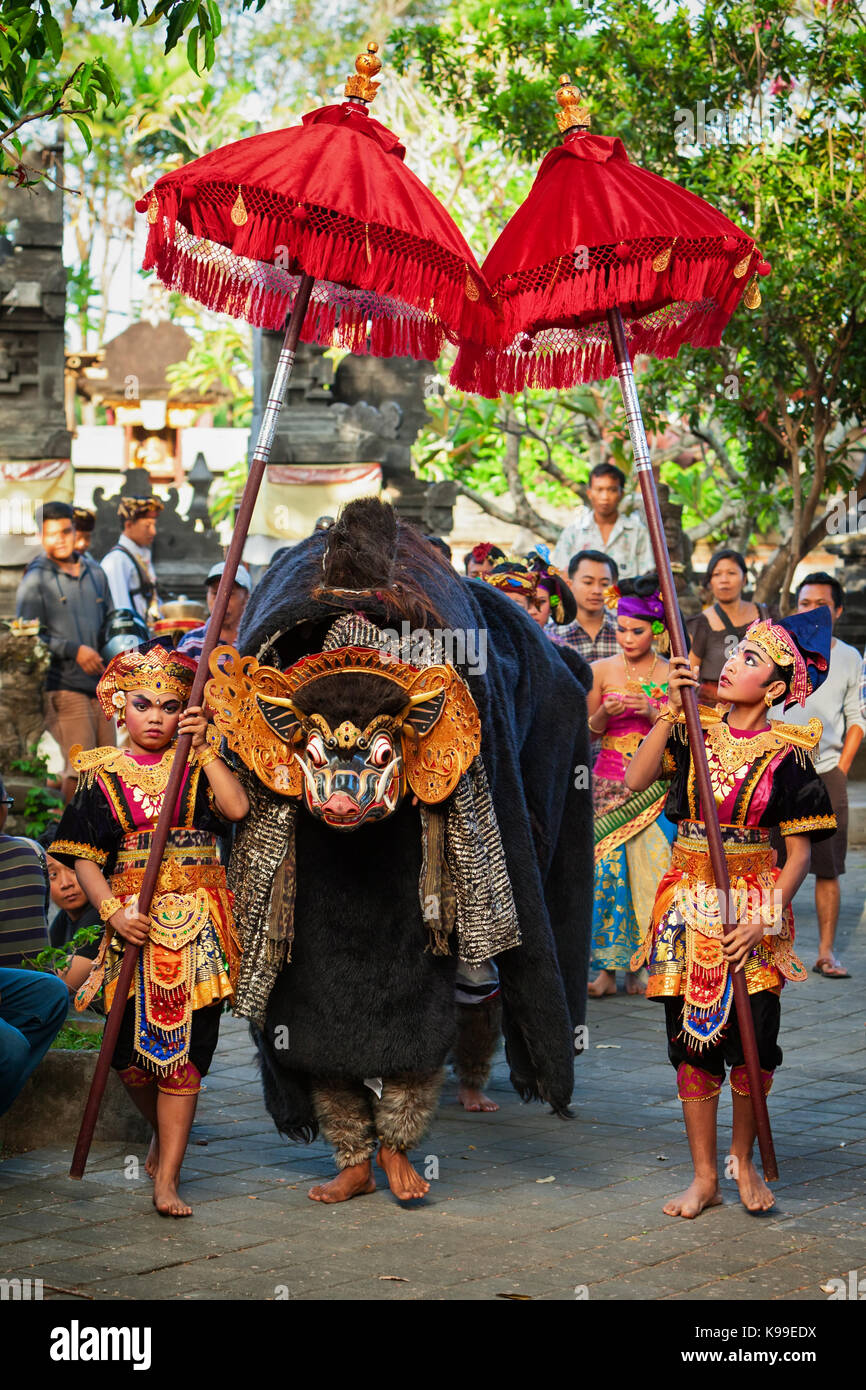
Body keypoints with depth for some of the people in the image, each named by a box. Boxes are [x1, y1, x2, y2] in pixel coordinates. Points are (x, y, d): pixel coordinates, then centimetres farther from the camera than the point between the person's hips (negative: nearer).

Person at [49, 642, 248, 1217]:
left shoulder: (198, 766, 6)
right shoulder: (102, 776, 6)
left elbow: (238, 807, -13)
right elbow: (84, 857, 2)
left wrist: (204, 748, -13)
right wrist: (113, 912, -11)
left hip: (196, 923, -1)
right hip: (132, 922, 1)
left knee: (183, 1046, -5)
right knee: (131, 1050, 3)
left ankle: (167, 1177, 0)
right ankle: (165, 1138, 33)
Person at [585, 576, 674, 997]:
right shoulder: (601, 670, 5)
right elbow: (587, 731, 9)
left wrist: (653, 713, -14)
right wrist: (605, 714, -12)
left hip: (655, 787, 0)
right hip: (608, 783, 0)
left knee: (650, 868, -6)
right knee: (604, 867, -8)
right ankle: (604, 965, -2)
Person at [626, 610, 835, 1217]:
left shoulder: (786, 754, -4)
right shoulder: (692, 731, 2)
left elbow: (800, 852, -5)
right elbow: (636, 779, -12)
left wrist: (766, 920, -14)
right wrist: (671, 710, -16)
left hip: (755, 909, -2)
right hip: (689, 905, 2)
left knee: (752, 1043, -1)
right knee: (693, 1040, 5)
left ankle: (744, 1160, 23)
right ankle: (704, 1177, 16)